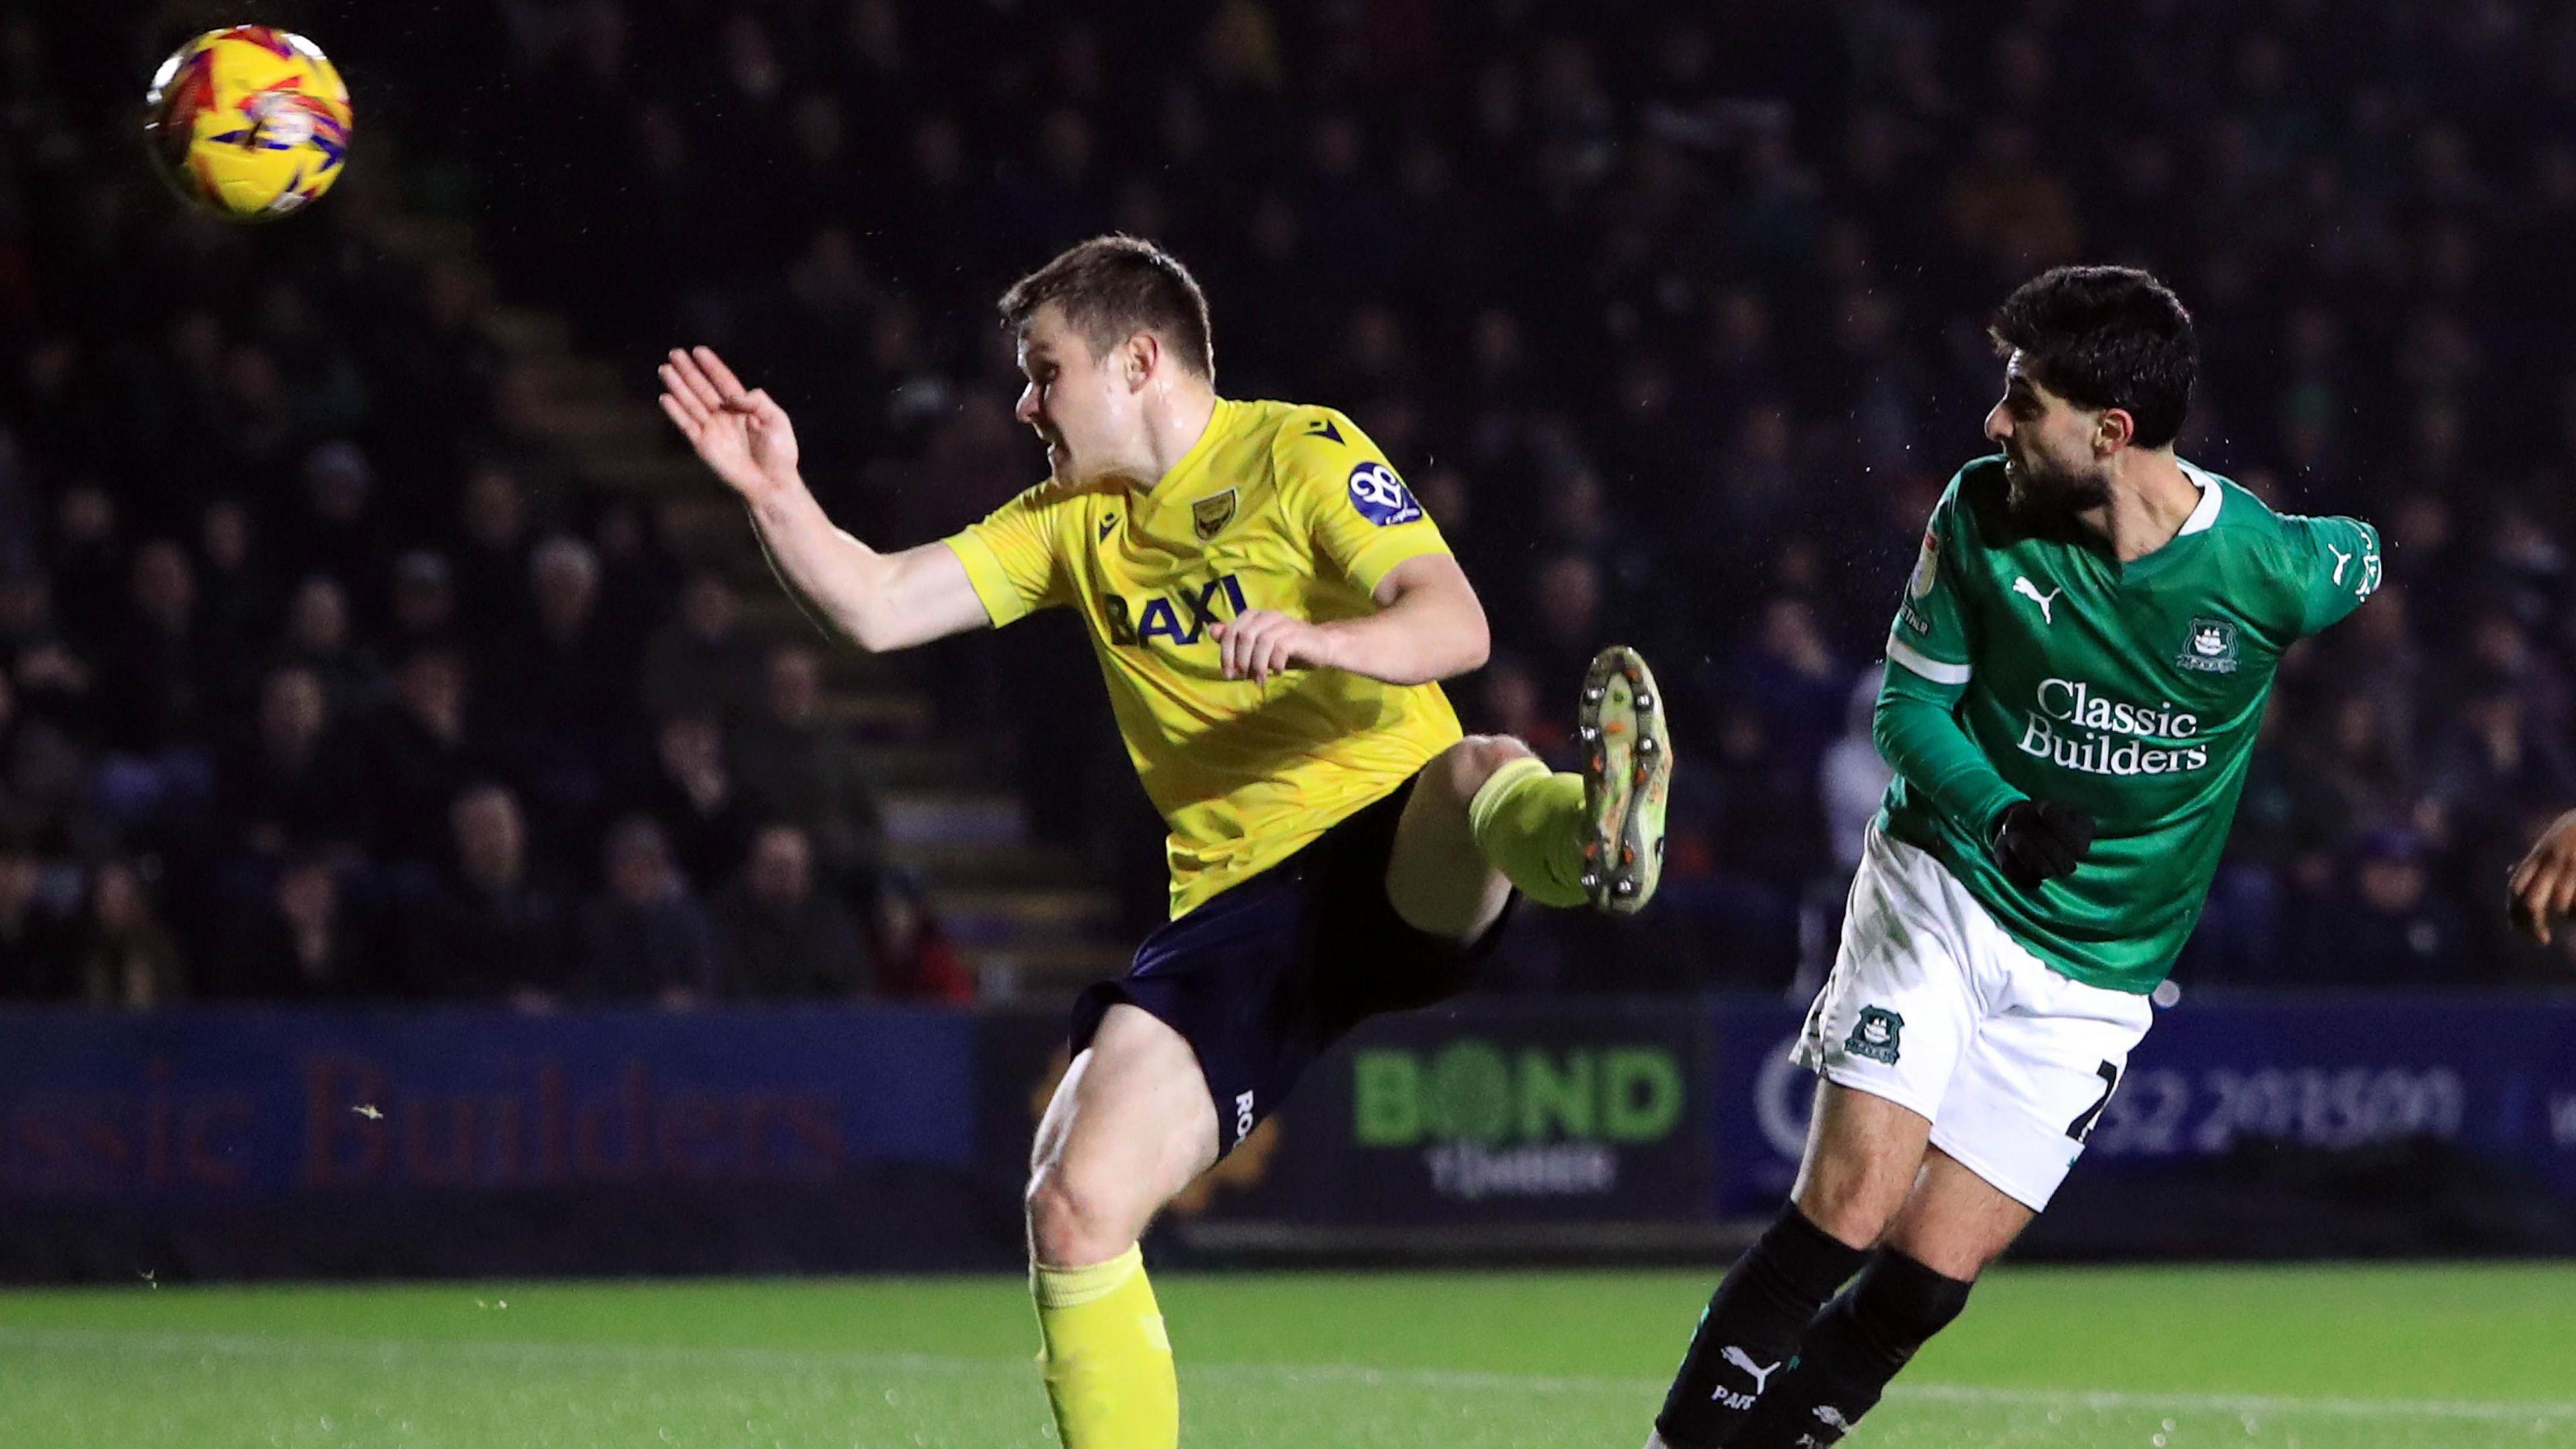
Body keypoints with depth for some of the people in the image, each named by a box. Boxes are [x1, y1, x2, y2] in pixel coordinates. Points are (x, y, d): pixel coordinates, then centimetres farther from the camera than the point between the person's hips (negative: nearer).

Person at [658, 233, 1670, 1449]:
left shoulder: (1302, 454, 0)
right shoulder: (1073, 523, 18)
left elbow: (1456, 625, -13)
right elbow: (876, 609, 12)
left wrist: (1318, 640, -32)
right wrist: (775, 493, -3)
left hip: (1396, 850, -5)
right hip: (1235, 909, 5)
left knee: (1481, 778, -41)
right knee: (1073, 1210, -12)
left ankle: (1594, 837, -75)